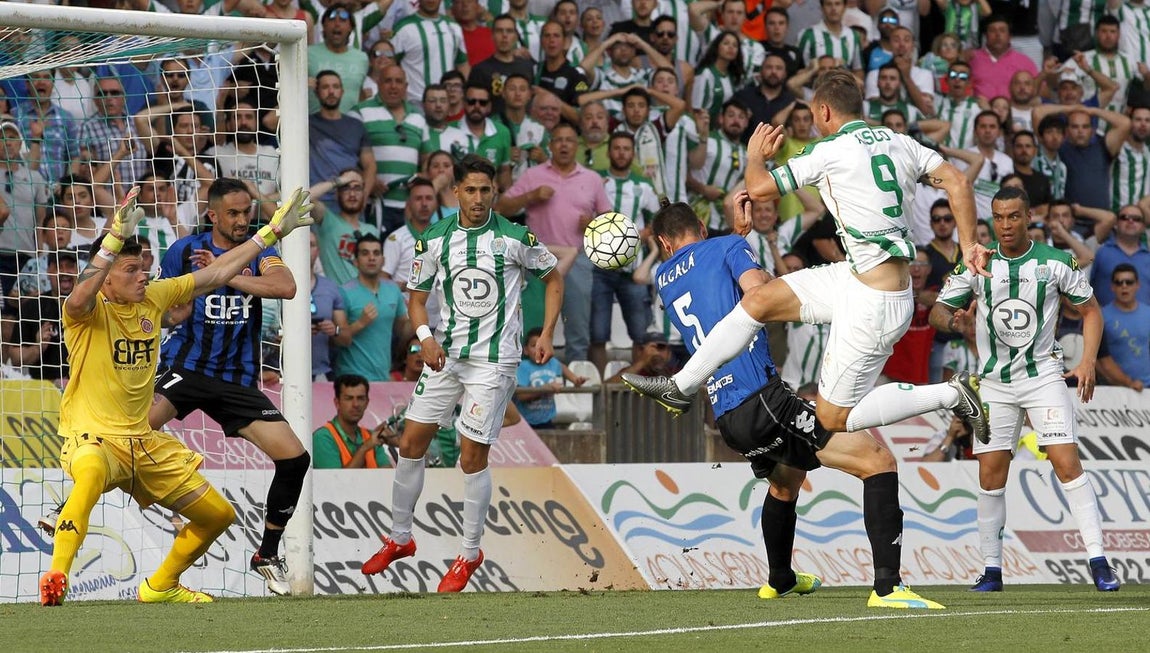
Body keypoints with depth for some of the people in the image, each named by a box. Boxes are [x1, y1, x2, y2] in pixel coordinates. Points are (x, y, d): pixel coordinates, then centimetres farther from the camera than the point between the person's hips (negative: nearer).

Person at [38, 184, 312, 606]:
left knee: (219, 515, 11)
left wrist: (272, 232, 14)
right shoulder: (86, 312, -12)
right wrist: (116, 238, -50)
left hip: (144, 441, 7)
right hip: (91, 438, -7)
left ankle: (161, 585, 33)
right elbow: (82, 293, -38)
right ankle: (55, 578, -46)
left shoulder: (153, 299, 5)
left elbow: (214, 274, 13)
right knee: (94, 472, -44)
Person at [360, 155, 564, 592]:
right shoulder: (434, 240, 1)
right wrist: (425, 336, -11)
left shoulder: (516, 238, -6)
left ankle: (470, 555, 9)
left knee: (473, 459, -5)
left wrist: (547, 334, -1)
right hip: (445, 354, 4)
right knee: (410, 445, 4)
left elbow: (553, 277, 8)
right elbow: (417, 297, 8)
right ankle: (399, 539, 21)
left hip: (493, 360, -4)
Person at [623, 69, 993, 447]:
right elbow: (957, 183, -1)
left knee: (834, 418, -1)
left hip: (873, 302, -9)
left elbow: (760, 189, -8)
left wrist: (755, 155, 12)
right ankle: (680, 389, 20)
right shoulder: (899, 143, 6)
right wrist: (969, 245, 4)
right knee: (760, 300, 12)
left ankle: (951, 394, 0)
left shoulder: (831, 151, -14)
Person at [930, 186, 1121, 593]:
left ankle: (1098, 561, -11)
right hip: (995, 382, 2)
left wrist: (1087, 362, -4)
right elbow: (937, 312, 2)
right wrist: (953, 320, -22)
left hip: (1043, 374, -2)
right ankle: (992, 569, 9)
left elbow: (1090, 308, 8)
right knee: (991, 475, -2)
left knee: (1067, 464, -13)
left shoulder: (1055, 263, -4)